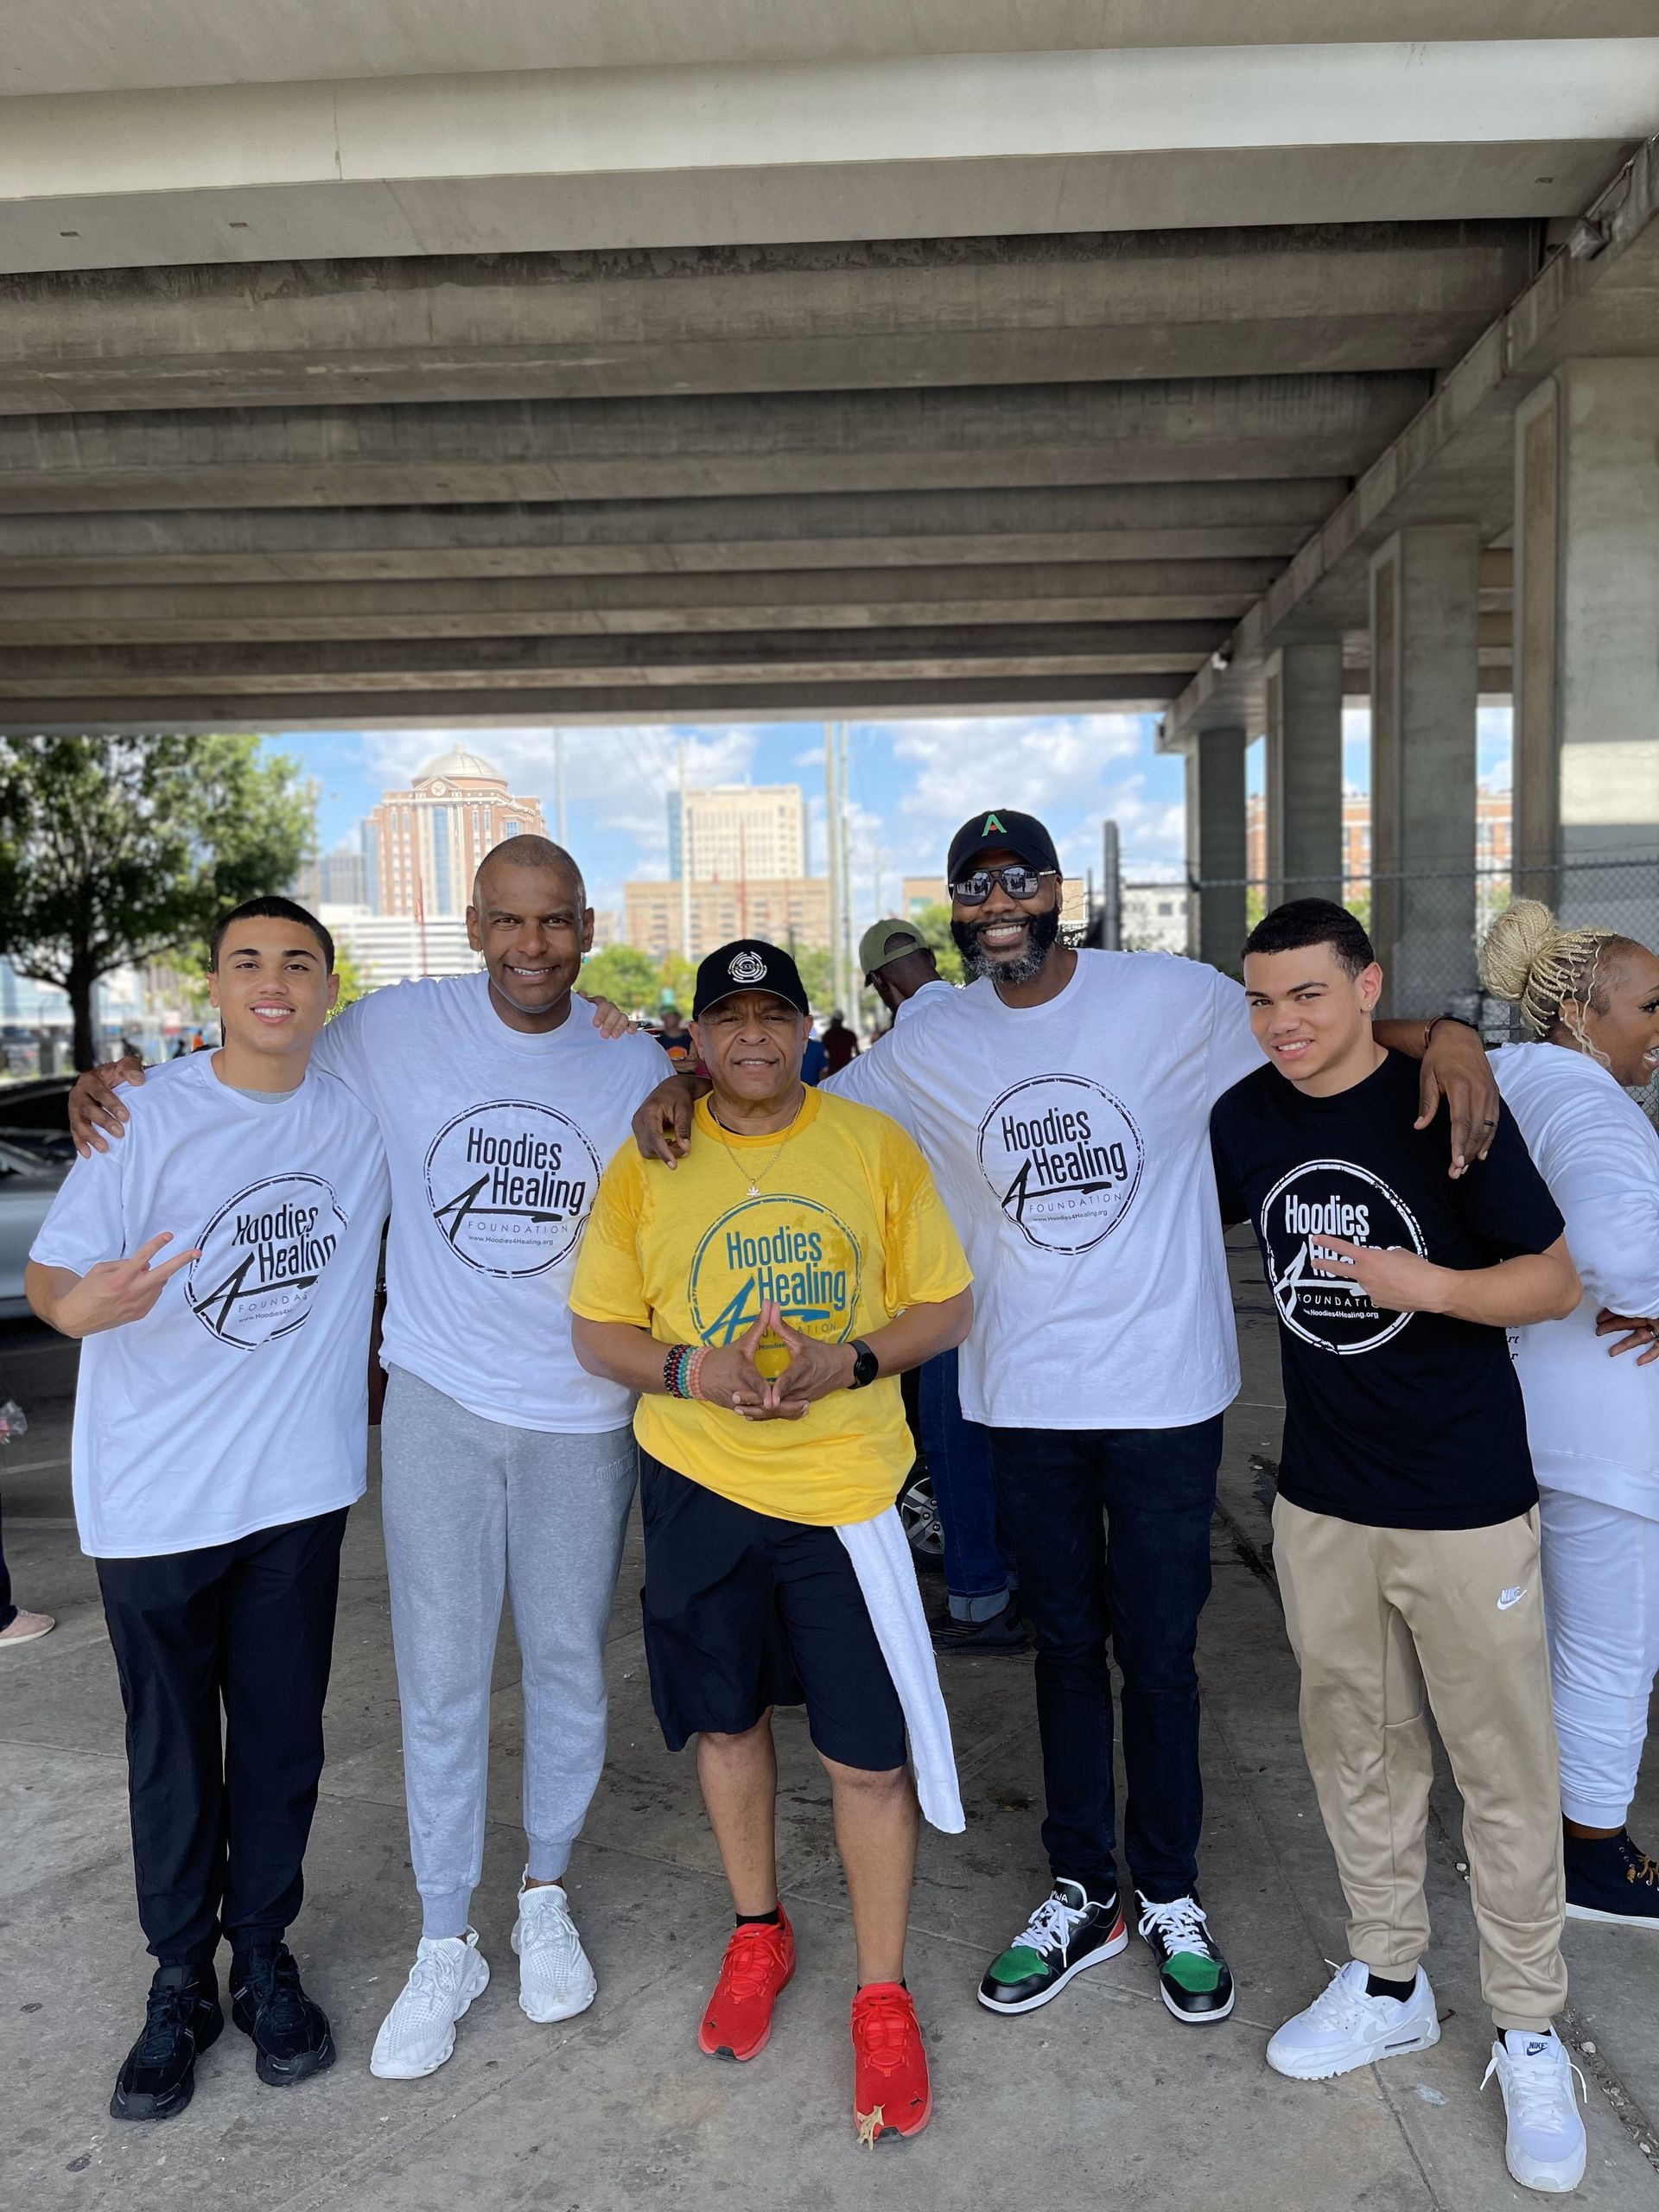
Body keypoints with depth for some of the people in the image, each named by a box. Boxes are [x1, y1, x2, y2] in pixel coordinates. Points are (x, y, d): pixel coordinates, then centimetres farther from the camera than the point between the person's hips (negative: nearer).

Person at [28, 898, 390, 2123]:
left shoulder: (366, 1109, -2)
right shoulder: (145, 1118, -10)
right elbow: (51, 1269, -7)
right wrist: (80, 1304, -33)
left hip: (299, 1482, 2)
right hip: (155, 1490, -2)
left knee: (283, 1737, 13)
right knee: (172, 1746, 12)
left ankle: (264, 1958, 34)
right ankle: (180, 1982, 32)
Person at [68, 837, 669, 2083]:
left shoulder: (633, 1066, -1)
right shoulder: (394, 1032, -5)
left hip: (583, 1417, 1)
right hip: (440, 1403, -1)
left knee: (569, 1664, 15)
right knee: (440, 1681, 8)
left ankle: (547, 1894, 39)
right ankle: (445, 1946, 29)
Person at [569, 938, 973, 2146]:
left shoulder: (877, 1144, -4)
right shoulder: (646, 1163, -2)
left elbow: (948, 1306, -1)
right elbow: (597, 1331, 2)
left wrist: (851, 1359, -18)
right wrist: (688, 1369, -17)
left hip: (845, 1482, -1)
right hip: (698, 1479, 2)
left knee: (870, 1757, 4)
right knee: (728, 1720, 19)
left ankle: (884, 2000, 27)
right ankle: (758, 1934, 44)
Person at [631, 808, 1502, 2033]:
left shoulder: (1173, 998, -7)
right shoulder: (933, 1043, 2)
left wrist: (1442, 1034, -19)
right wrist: (686, 1085, -6)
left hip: (1164, 1390, -2)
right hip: (1027, 1397, 3)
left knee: (1160, 1656, 11)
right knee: (1066, 1647, 18)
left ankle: (1171, 1894, 35)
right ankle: (1083, 1893, 37)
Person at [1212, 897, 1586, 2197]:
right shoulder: (1246, 1117, -1)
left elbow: (1557, 1281, -11)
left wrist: (1420, 1281, -27)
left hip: (1464, 1505, -4)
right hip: (1321, 1503, 4)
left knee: (1505, 1773, 9)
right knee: (1357, 1751, 18)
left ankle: (1529, 2034, 30)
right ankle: (1390, 1987, 38)